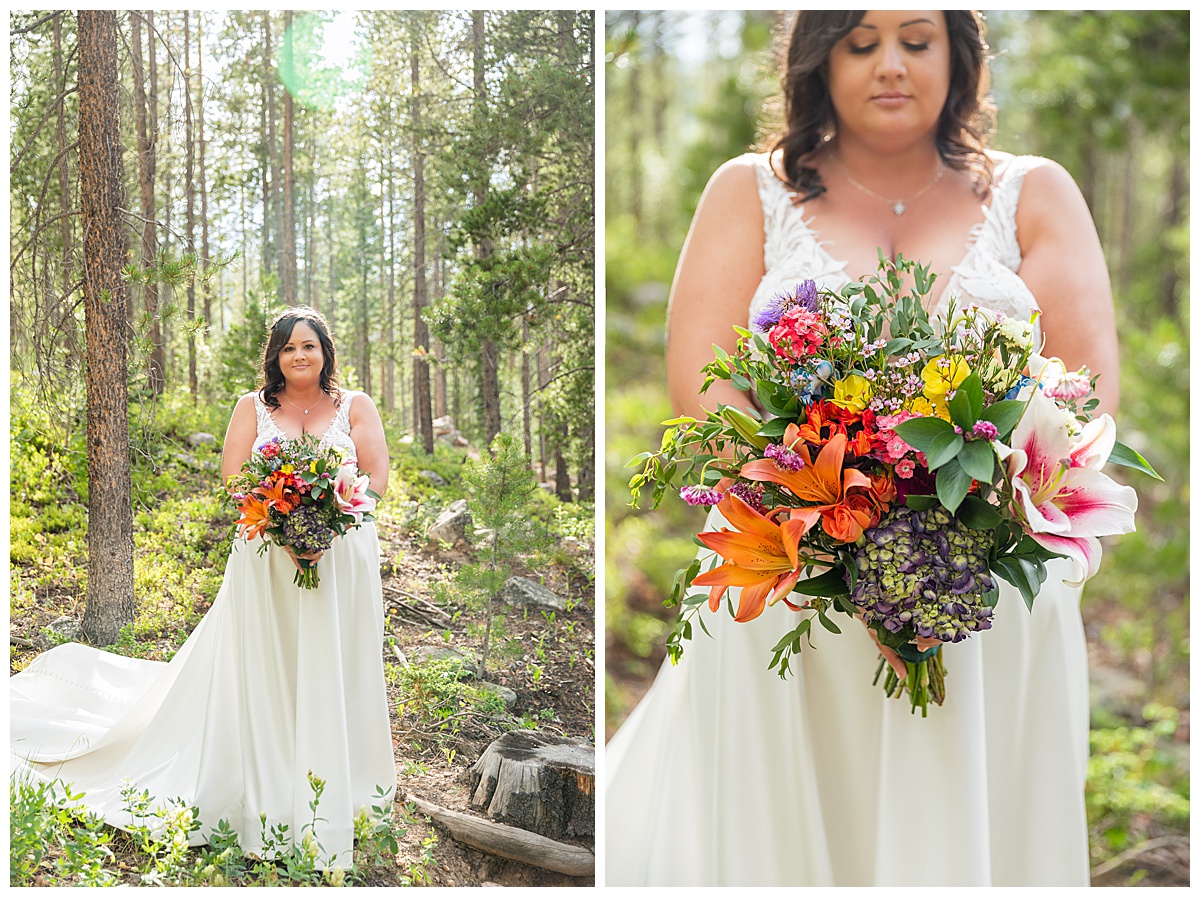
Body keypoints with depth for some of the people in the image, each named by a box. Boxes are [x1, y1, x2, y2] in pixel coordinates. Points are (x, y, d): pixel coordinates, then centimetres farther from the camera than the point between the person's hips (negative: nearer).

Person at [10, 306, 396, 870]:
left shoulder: (355, 406, 7)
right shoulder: (254, 407, 7)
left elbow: (378, 478, 0)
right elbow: (233, 476, -2)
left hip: (342, 554, 0)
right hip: (267, 558, 0)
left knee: (333, 672, 3)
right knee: (263, 672, 1)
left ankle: (333, 802, 13)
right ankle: (269, 803, 9)